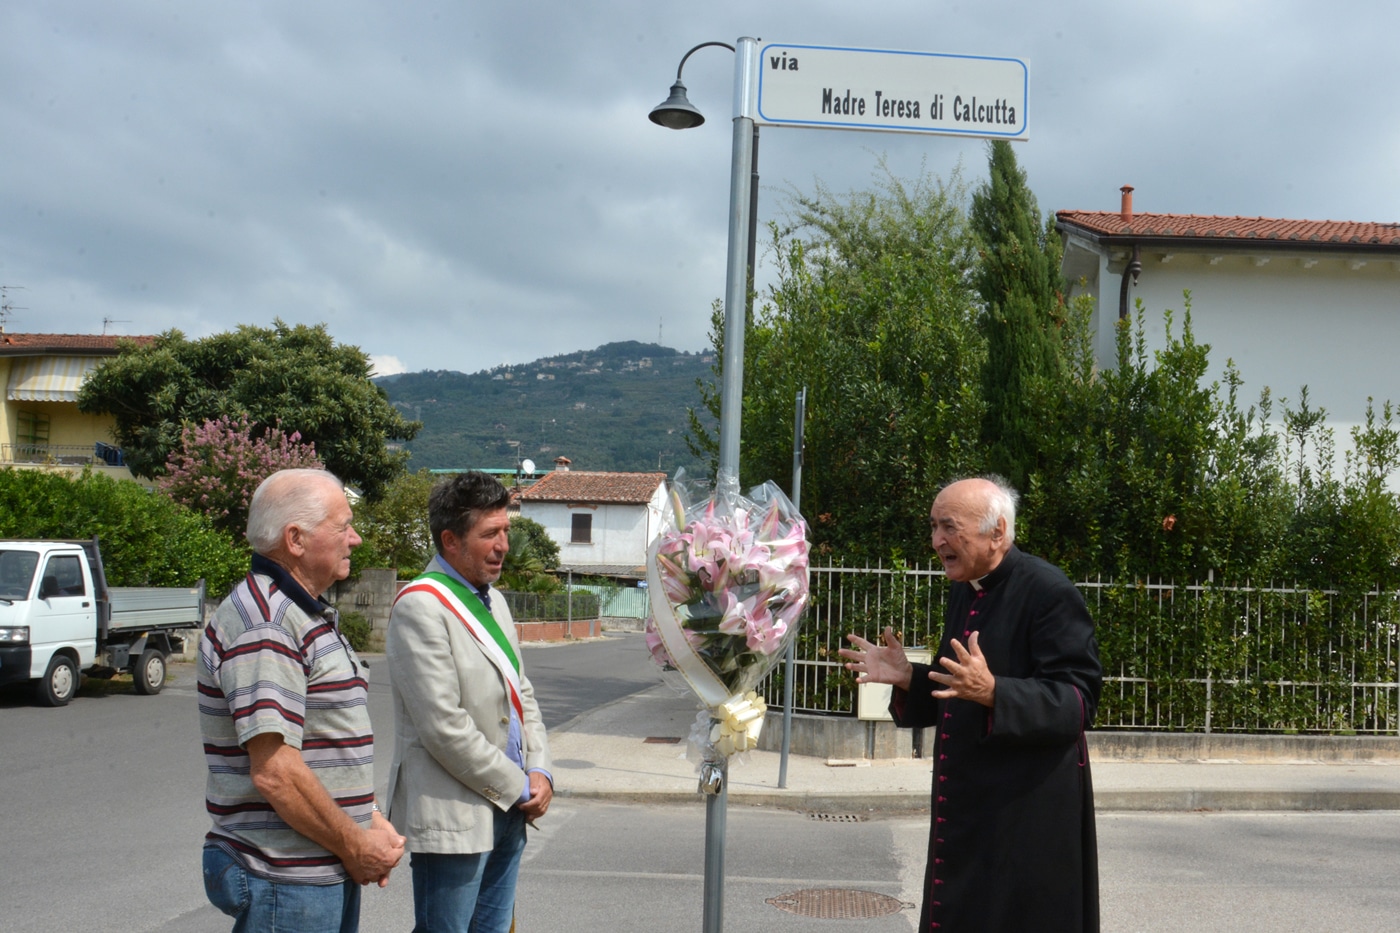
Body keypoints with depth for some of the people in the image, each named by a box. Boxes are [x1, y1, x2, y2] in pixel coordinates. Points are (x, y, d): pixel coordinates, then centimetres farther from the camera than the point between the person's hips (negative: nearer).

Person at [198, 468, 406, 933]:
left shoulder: (311, 616, 15)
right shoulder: (263, 626, -18)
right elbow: (274, 772, -24)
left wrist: (372, 820, 8)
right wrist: (356, 846, -14)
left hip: (335, 874, 10)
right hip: (285, 884, -9)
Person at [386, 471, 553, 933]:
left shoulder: (492, 600, 15)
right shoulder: (420, 605, -14)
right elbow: (442, 725, -19)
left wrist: (538, 772, 4)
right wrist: (517, 787, -12)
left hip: (509, 809, 8)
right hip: (454, 816, -8)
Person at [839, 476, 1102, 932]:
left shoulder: (1049, 593, -15)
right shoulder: (964, 590, 11)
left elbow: (1077, 702, -19)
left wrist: (992, 692, -32)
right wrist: (908, 678, 2)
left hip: (1028, 815, -8)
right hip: (967, 806, 8)